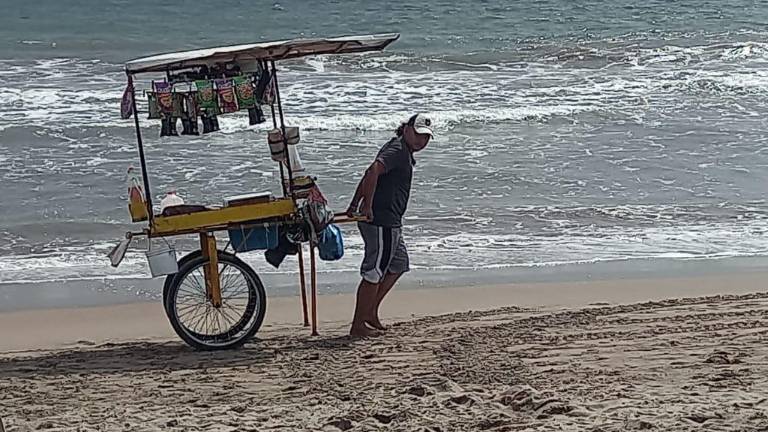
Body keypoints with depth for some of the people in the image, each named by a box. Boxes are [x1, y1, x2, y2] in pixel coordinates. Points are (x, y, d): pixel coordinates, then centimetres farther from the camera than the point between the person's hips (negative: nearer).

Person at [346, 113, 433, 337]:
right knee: (374, 272, -4)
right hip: (382, 222, -11)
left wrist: (354, 205, 21)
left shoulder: (404, 152, 19)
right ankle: (358, 325, 2)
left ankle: (370, 312, 24)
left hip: (390, 222, 11)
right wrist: (368, 207, -28)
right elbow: (373, 171, -29)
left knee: (398, 264, 22)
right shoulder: (397, 150, -13)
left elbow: (369, 175, 23)